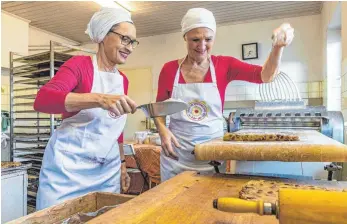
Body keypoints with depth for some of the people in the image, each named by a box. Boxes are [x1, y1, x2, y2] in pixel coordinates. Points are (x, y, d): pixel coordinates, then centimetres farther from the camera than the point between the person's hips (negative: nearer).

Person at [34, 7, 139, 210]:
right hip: (67, 167, -5)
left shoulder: (123, 80, 9)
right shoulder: (80, 64, -7)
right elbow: (42, 100, -23)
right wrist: (99, 99, -36)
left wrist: (122, 164, 16)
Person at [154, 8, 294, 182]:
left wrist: (277, 46, -31)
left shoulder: (224, 65, -2)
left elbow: (264, 76, -13)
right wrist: (162, 130, -11)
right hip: (176, 154, 1)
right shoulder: (169, 69, -3)